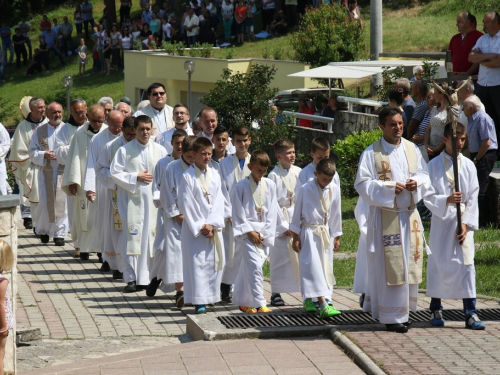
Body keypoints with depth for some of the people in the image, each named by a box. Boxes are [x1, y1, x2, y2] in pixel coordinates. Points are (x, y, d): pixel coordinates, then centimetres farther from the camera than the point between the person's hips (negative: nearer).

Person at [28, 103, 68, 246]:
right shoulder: (39, 131, 7)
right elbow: (32, 152, 7)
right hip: (46, 172, 1)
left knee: (62, 202, -5)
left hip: (64, 171, -1)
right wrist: (44, 155, -11)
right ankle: (43, 230, 20)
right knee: (45, 202, -2)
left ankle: (60, 233, 4)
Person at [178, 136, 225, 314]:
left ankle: (209, 297, 14)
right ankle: (199, 302, -7)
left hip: (213, 228, 5)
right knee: (197, 263, -8)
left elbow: (219, 202, 3)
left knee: (215, 261, 4)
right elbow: (186, 205, -8)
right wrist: (200, 227, -11)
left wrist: (212, 224, -9)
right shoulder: (188, 177, -6)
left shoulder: (215, 175, 7)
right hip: (194, 228, -5)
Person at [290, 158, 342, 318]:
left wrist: (337, 237, 12)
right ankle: (323, 304, -23)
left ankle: (308, 301, 17)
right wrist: (295, 237, -3)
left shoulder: (335, 190, -1)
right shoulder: (306, 189, -11)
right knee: (314, 267, -13)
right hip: (309, 232, -5)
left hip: (326, 233, 5)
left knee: (326, 268, 6)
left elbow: (336, 214, 9)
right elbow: (297, 213, -4)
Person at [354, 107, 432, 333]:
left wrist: (417, 183, -10)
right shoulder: (371, 153, -5)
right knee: (389, 266, -5)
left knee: (409, 262, 7)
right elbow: (362, 184, -9)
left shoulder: (412, 149, 9)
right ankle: (391, 316, 0)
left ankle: (402, 309, 18)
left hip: (409, 214, 5)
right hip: (384, 216, -5)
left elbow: (424, 174, 13)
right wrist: (388, 188, -20)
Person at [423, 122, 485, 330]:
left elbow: (473, 198, 2)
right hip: (440, 222, -1)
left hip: (462, 222, 1)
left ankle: (470, 313, -6)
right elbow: (428, 197, -4)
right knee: (437, 264, 5)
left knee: (466, 264, -6)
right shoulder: (434, 166, 0)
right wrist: (447, 200, -21)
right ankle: (436, 309, 19)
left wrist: (466, 224, -7)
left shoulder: (469, 166, 4)